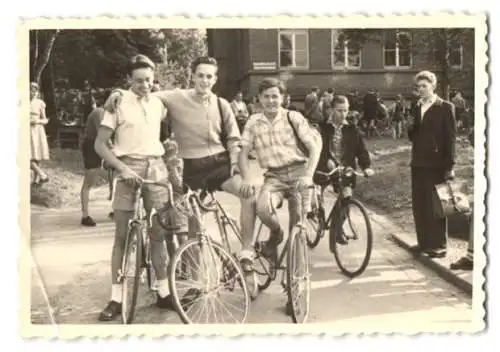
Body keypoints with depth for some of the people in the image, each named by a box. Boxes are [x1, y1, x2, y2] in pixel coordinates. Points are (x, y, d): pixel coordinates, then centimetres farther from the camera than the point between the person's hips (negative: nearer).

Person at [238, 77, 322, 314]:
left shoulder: (293, 117, 0)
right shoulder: (253, 122, 6)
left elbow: (314, 147, -6)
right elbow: (243, 152, 3)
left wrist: (308, 176, -21)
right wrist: (246, 179, -14)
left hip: (298, 171, -1)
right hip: (274, 176, 2)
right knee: (262, 208, -31)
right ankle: (276, 234, 7)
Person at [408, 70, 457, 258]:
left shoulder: (445, 107, -4)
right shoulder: (416, 107, 13)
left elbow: (450, 137, -8)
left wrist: (449, 166, -13)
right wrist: (410, 128, -9)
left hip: (436, 164, -6)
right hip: (418, 162, 6)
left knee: (435, 204, -1)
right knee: (419, 204, 8)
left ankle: (439, 245, 8)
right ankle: (424, 242, 19)